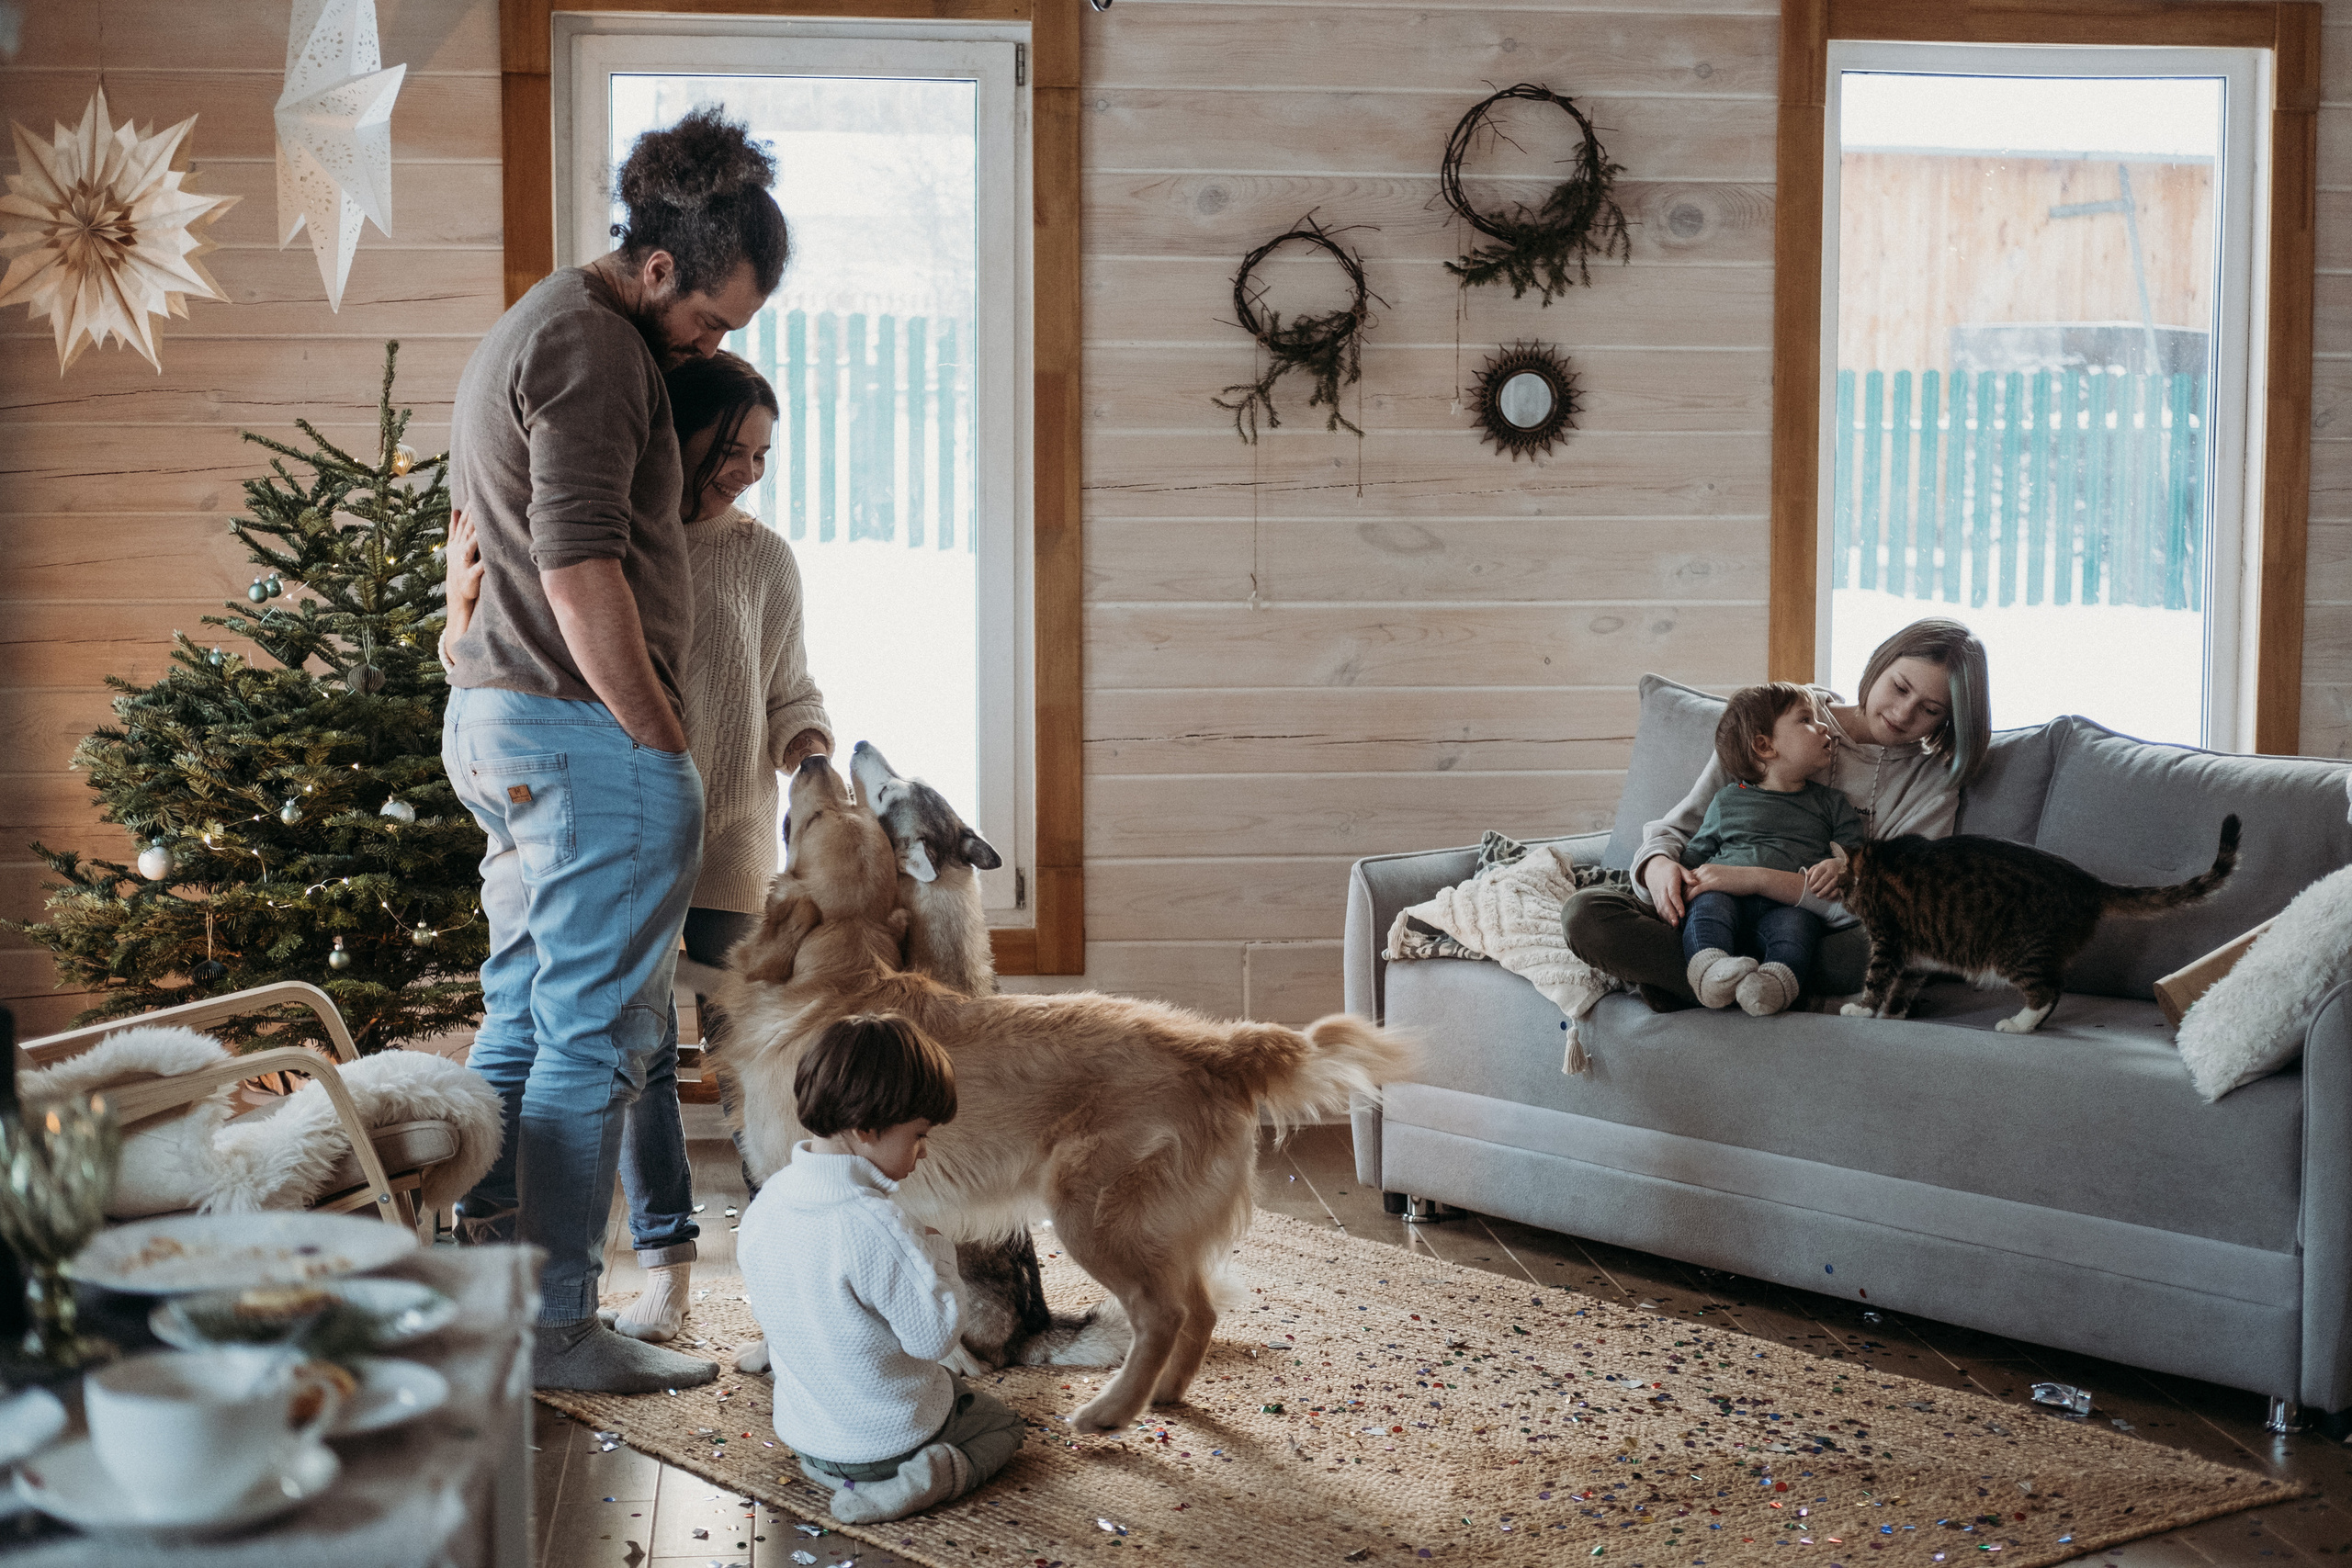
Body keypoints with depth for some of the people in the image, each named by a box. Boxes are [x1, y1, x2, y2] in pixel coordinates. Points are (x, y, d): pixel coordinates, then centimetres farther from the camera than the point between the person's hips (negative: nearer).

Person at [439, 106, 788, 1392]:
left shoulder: (533, 328, 21)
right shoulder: (591, 345, -13)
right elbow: (580, 567, -20)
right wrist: (660, 739, -13)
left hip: (497, 724, 10)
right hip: (587, 729, -10)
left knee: (522, 1022, 14)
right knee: (596, 1036, -5)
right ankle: (557, 1330, 0)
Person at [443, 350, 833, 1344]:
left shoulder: (762, 559, 4)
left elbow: (790, 692, 11)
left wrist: (809, 744, -11)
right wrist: (462, 603, -15)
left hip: (729, 839, 0)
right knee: (637, 1055, 3)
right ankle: (666, 1271, 12)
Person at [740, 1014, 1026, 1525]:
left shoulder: (765, 1205, -8)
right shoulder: (879, 1228, -32)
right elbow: (936, 1335, -25)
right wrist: (935, 1250, -10)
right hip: (890, 1435, -8)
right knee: (1001, 1423, 20)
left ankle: (828, 1470, 13)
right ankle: (931, 1475, -7)